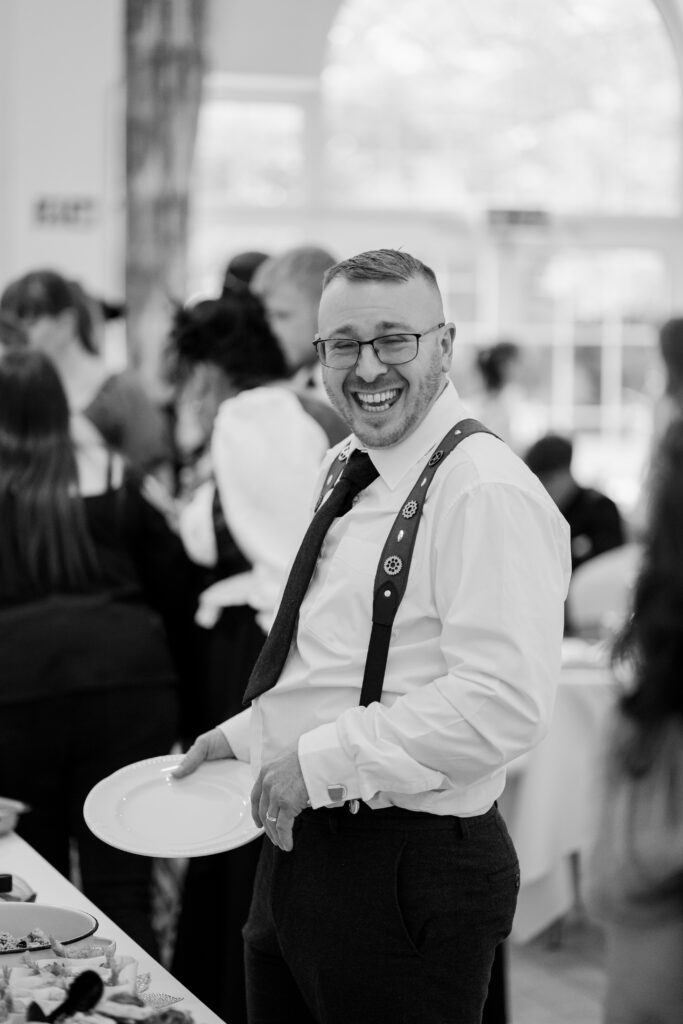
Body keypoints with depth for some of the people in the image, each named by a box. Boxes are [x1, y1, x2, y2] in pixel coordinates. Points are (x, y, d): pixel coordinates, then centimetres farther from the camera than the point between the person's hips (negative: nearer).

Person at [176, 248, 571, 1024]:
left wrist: (320, 760, -22)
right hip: (300, 845, 9)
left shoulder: (486, 493, -18)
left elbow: (502, 704, -27)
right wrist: (250, 734, 12)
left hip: (408, 872, -9)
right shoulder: (344, 470, 11)